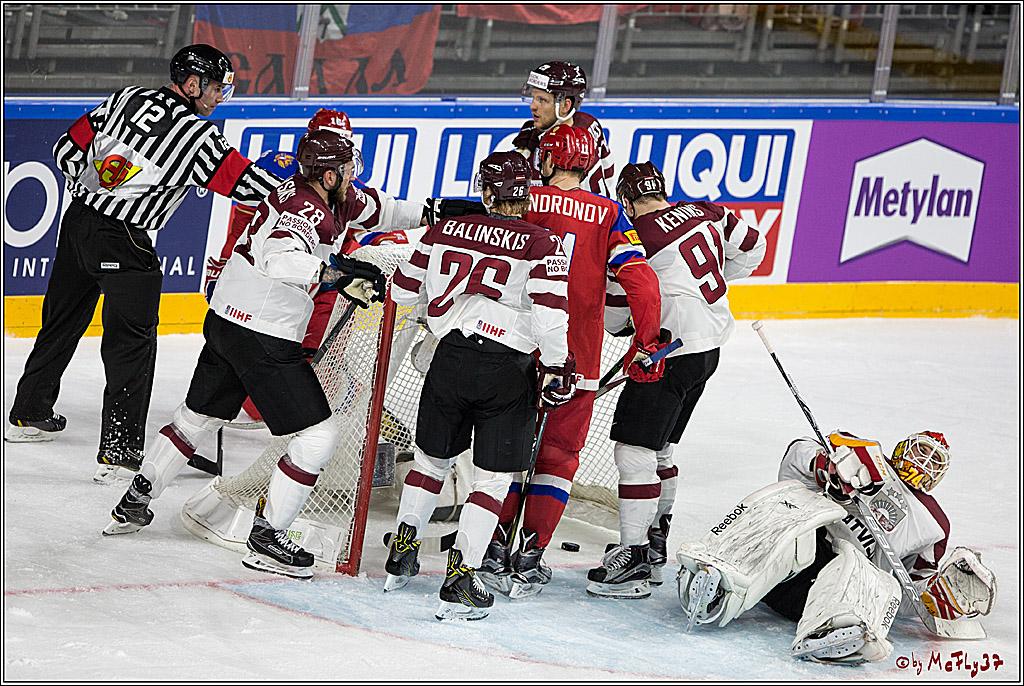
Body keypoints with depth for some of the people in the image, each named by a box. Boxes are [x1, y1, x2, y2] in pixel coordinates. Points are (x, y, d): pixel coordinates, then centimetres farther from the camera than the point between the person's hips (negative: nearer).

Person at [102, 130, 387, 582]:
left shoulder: (294, 189, 8)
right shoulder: (309, 212, -21)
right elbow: (279, 260, -40)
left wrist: (345, 281, 18)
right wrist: (335, 269, -46)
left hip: (224, 320, 10)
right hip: (264, 339, -10)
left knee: (199, 416, 26)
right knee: (318, 435, -3)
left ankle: (134, 502, 35)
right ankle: (268, 536, -2)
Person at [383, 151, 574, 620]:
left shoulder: (447, 231, 8)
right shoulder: (542, 244, -2)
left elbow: (405, 289, 18)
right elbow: (549, 308, -15)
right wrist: (556, 367, -8)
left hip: (451, 357, 3)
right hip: (508, 369, -3)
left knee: (432, 458, 23)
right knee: (493, 477, 4)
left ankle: (401, 556, 31)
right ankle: (459, 582, -4)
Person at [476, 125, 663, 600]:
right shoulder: (607, 214, -2)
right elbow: (639, 279, -10)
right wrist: (646, 341, -5)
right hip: (576, 359, 0)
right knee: (557, 455, 10)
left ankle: (495, 554, 10)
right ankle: (529, 560, 6)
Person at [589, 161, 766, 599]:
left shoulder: (637, 238, -16)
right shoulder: (706, 214, 5)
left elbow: (611, 316, -10)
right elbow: (751, 248, 19)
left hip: (671, 354, -9)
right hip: (708, 348, 9)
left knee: (633, 451, -8)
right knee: (658, 449, 21)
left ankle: (635, 560, -10)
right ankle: (655, 542, 32)